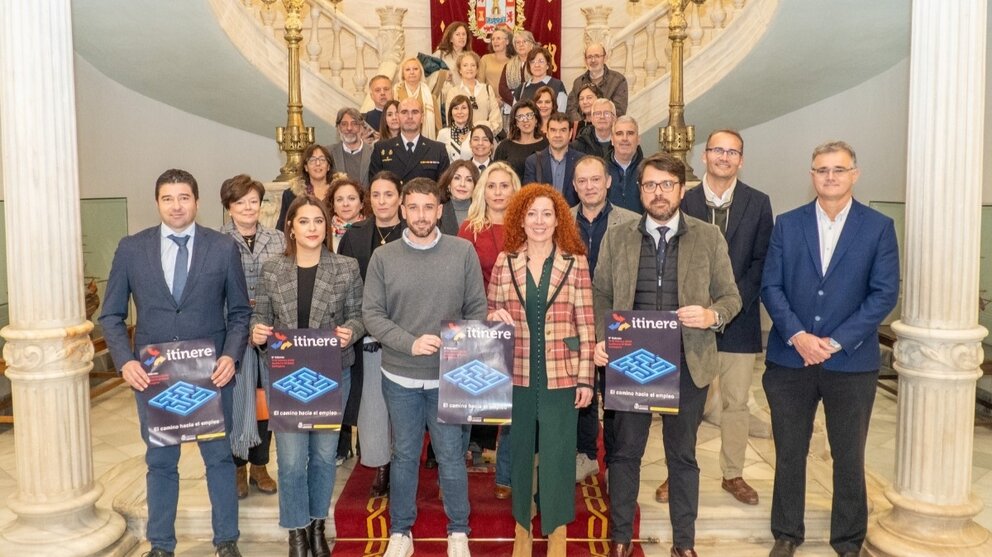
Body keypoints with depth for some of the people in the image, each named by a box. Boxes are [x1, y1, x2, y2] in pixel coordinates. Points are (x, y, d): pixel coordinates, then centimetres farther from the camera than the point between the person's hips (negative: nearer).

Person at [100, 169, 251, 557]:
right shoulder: (131, 249, 0)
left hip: (211, 373, -1)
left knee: (219, 456, 12)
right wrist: (125, 360, -10)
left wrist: (231, 356, -12)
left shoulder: (224, 247, -2)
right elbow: (111, 314, 4)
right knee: (160, 461, 14)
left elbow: (239, 311, 2)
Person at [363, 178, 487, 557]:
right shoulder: (383, 257, -3)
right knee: (404, 455, 15)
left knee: (451, 456, 10)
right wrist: (410, 343, -19)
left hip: (449, 375, 0)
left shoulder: (463, 252, -4)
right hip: (399, 376, 1)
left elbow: (477, 310, 0)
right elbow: (372, 314, -6)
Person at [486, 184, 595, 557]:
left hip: (561, 376, -1)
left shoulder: (575, 263, -2)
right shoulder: (505, 262, 2)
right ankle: (522, 526, 32)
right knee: (518, 451, 13)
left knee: (558, 453, 7)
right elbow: (490, 314, 9)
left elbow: (586, 324, -3)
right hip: (516, 375, 2)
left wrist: (586, 378, -5)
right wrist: (496, 317, -15)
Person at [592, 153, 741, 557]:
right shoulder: (616, 238, 4)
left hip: (688, 363, 0)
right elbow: (600, 296, 5)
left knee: (683, 455, 12)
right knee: (625, 451, 11)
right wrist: (600, 342, -9)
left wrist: (712, 316, -19)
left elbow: (731, 296, 3)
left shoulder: (709, 238, 1)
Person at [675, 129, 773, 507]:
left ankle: (733, 475, 25)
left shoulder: (758, 203, 4)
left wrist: (732, 302, -11)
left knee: (736, 402, 10)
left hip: (739, 318, 1)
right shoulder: (684, 201, 2)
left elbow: (761, 261, 0)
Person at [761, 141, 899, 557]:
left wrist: (835, 342, -13)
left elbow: (884, 293, -6)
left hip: (851, 362, -1)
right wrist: (797, 335, -14)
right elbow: (771, 286, 0)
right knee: (789, 453, 11)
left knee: (849, 457, 11)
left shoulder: (879, 227, 0)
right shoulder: (787, 224, 4)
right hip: (789, 359, 1)